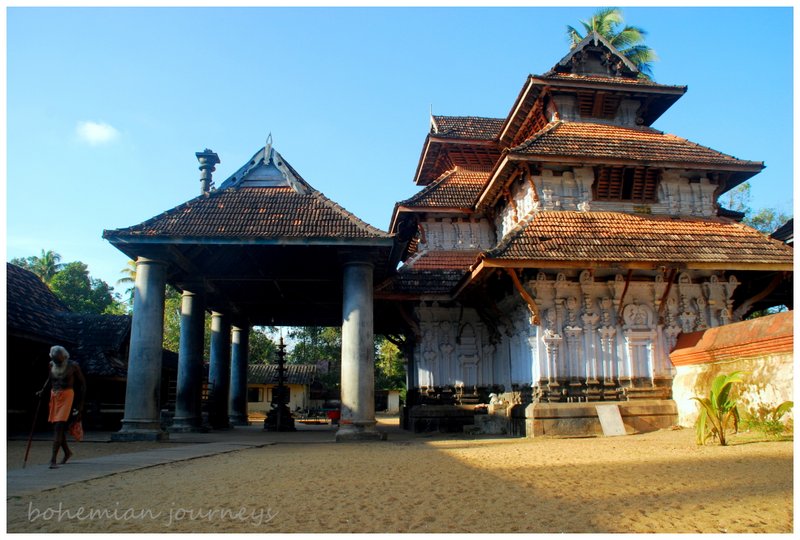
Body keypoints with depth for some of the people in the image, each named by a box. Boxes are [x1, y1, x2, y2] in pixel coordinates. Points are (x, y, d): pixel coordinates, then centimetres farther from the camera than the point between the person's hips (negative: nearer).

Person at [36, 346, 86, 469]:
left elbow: (82, 382, 0)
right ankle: (67, 452, 32)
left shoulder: (73, 366, -7)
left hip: (67, 396, -6)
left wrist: (81, 402, -2)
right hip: (54, 397, 6)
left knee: (58, 427, -14)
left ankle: (53, 460, -16)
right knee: (56, 428, 11)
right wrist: (42, 390, 8)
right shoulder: (51, 365, 7)